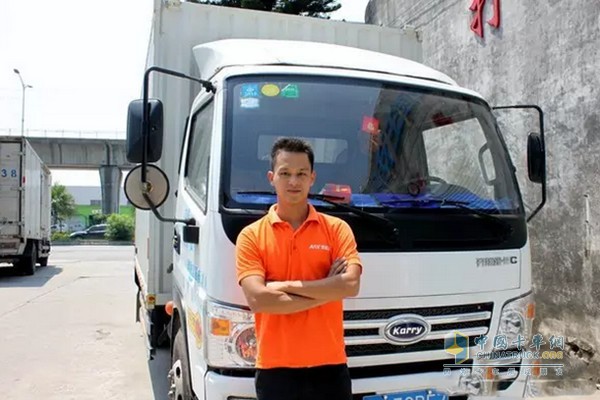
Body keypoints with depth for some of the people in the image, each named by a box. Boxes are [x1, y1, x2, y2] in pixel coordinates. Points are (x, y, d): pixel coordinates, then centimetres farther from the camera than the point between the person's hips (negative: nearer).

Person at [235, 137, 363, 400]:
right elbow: (258, 299, -15)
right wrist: (326, 290, -11)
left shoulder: (337, 228, 1)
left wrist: (285, 285, -13)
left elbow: (351, 285, -13)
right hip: (275, 367, 0)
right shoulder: (251, 235, -2)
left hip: (329, 365, 1)